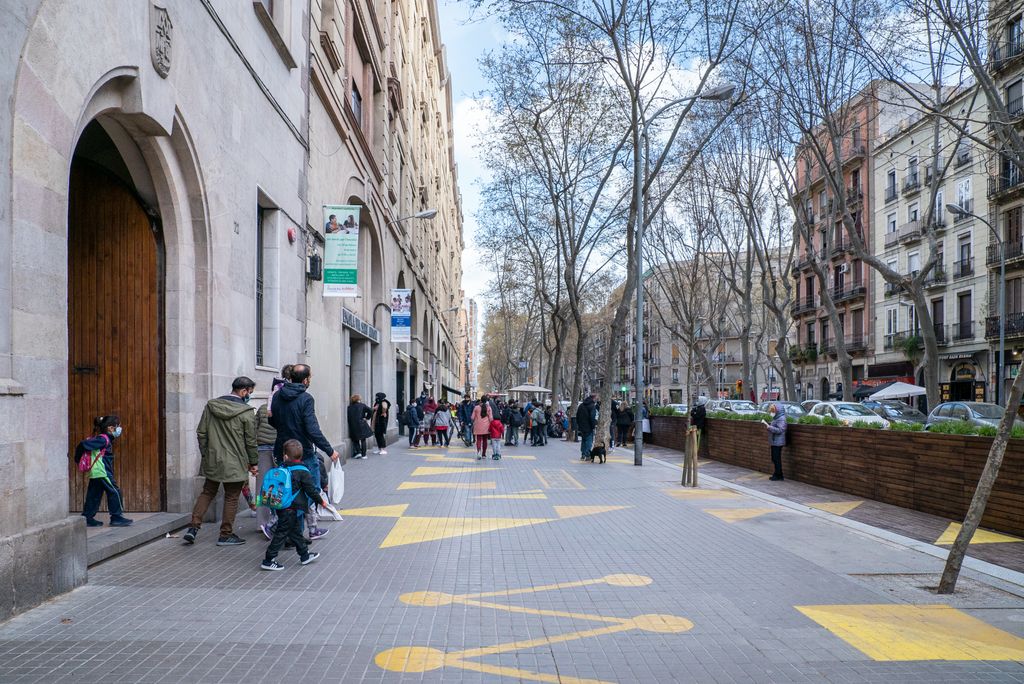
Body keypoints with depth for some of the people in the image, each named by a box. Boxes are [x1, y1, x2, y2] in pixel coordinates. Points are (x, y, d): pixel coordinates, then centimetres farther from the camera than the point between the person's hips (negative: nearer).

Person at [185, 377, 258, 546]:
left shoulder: (210, 406, 2)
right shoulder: (246, 413, -13)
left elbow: (201, 433, 6)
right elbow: (251, 441, -7)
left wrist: (205, 453, 17)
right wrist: (254, 462, 4)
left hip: (212, 461, 5)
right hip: (235, 464, -5)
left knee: (207, 493, 19)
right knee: (231, 498, 7)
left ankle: (193, 527, 10)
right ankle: (226, 535, 13)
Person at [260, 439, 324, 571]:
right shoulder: (303, 472, -13)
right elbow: (311, 489, -11)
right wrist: (321, 500, 3)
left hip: (281, 506, 7)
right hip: (290, 509, -7)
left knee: (295, 531, 17)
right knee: (282, 533, -1)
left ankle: (305, 555, 29)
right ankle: (268, 560, 1)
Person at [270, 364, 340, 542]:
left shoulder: (277, 396, 3)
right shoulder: (305, 399, -18)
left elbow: (272, 422, 14)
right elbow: (312, 430, -23)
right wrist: (330, 450, -16)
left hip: (282, 452, 6)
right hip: (304, 454, -6)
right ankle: (313, 530, 18)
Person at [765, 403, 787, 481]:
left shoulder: (781, 419, -17)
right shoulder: (776, 418, 15)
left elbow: (780, 430, -26)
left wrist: (770, 427, -26)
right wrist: (769, 425, 9)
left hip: (778, 442, -10)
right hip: (774, 442, 10)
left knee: (777, 459, -5)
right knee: (774, 459, 15)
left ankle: (779, 476, 2)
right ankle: (776, 474, 24)